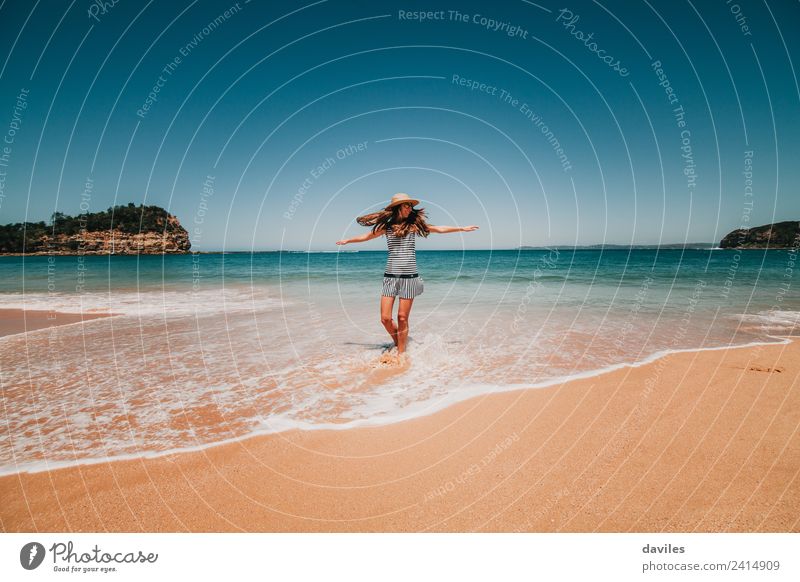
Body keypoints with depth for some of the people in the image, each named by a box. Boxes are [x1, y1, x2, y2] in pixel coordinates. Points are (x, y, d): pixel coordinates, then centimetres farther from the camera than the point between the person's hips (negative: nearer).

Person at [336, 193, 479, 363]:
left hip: (409, 277, -1)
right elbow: (366, 236, 23)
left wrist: (463, 228, 18)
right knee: (385, 318, -2)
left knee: (402, 318, -1)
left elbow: (440, 229, 15)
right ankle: (397, 343, 24)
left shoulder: (414, 224, 7)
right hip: (390, 276, 1)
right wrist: (347, 240, 35)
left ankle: (401, 352, 13)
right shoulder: (386, 226, 7)